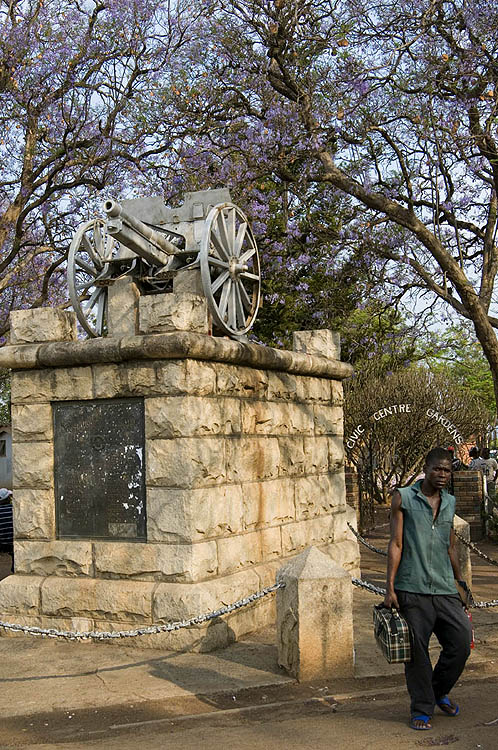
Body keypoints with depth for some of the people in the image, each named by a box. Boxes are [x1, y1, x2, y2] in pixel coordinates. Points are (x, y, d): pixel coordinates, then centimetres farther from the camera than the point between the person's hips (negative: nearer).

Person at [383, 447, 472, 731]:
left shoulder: (450, 502, 13)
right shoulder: (404, 498, 0)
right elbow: (396, 544, -3)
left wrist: (462, 582, 22)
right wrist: (390, 587, -7)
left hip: (445, 590, 4)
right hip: (412, 590, -4)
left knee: (462, 642, 0)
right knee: (417, 651, 1)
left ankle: (440, 691, 26)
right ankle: (422, 710, 18)